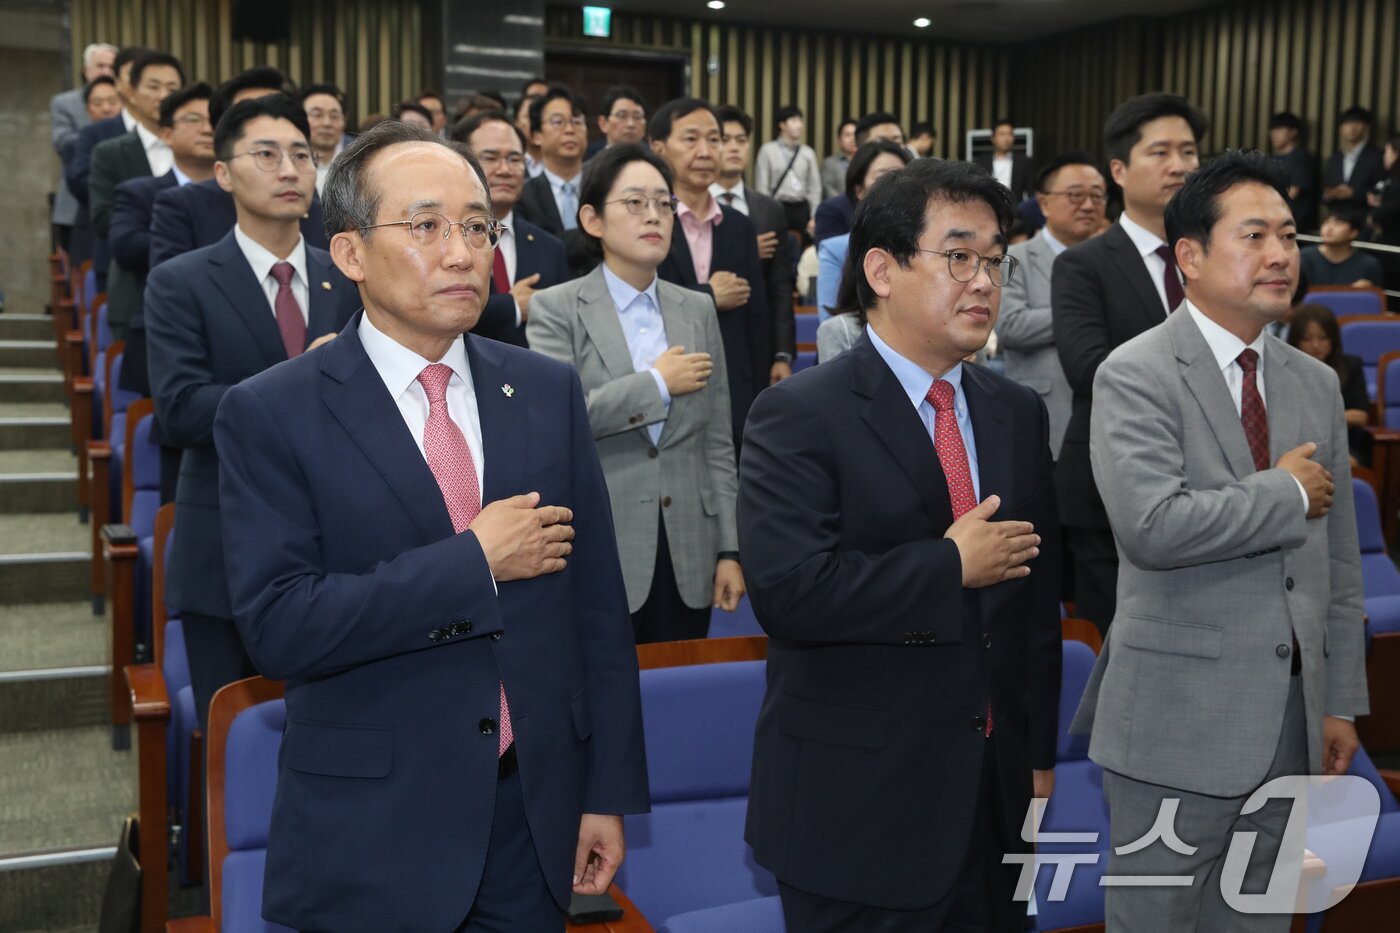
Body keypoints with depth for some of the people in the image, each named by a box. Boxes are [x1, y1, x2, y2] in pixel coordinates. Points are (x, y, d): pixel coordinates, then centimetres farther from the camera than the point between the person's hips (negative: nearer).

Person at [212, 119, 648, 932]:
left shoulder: (550, 392, 2)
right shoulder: (271, 415, -8)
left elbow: (599, 606, 3)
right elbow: (278, 623, -17)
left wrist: (611, 790, 4)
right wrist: (473, 561, -19)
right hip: (370, 841, -3)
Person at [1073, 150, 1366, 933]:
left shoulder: (1316, 384, 10)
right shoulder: (1137, 375, -11)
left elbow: (1339, 561, 13)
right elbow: (1151, 526, -26)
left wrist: (1341, 700, 11)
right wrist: (1286, 494, -13)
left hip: (1292, 721, 6)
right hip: (1179, 720, -6)